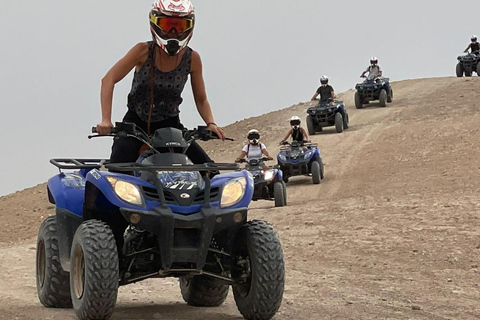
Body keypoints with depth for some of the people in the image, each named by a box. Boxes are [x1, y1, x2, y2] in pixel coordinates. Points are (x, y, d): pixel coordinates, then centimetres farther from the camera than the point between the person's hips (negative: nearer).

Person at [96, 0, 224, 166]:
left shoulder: (192, 58, -7)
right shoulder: (143, 51, -13)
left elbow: (201, 99, 2)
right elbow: (109, 80, -14)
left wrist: (211, 123, -18)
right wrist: (106, 120, -25)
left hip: (170, 125, 2)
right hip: (136, 123, -2)